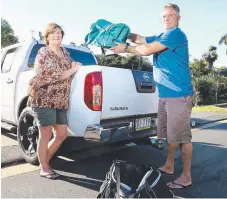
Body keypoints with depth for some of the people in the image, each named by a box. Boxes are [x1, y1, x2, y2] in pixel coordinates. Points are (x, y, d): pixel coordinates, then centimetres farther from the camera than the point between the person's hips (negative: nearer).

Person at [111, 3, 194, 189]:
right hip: (165, 94, 9)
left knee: (182, 135, -2)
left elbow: (146, 50, -16)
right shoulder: (160, 37, 19)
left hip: (179, 94, -9)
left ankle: (186, 177, 12)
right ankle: (169, 166, 34)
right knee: (169, 133, 17)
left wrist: (126, 48, -2)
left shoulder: (176, 34, -10)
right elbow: (140, 39, 14)